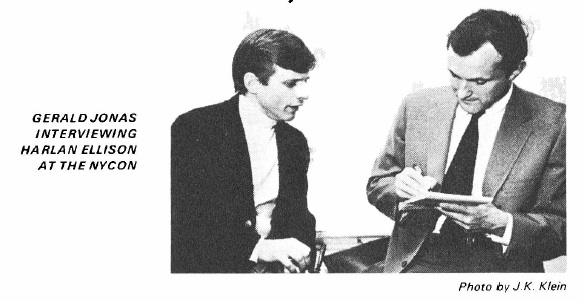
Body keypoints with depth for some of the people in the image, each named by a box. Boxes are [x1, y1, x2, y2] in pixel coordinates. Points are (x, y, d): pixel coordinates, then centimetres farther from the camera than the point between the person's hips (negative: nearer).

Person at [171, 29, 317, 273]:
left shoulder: (295, 142, 13)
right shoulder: (193, 129, -6)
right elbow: (182, 220, -12)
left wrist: (299, 251, -5)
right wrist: (257, 247, -20)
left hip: (275, 268, 5)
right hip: (206, 268, -4)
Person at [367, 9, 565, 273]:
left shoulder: (553, 124, -4)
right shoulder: (417, 107, 5)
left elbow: (564, 227, -2)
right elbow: (377, 186, 14)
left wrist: (500, 223, -18)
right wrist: (399, 188, -8)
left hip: (499, 271, -2)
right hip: (417, 264, 2)